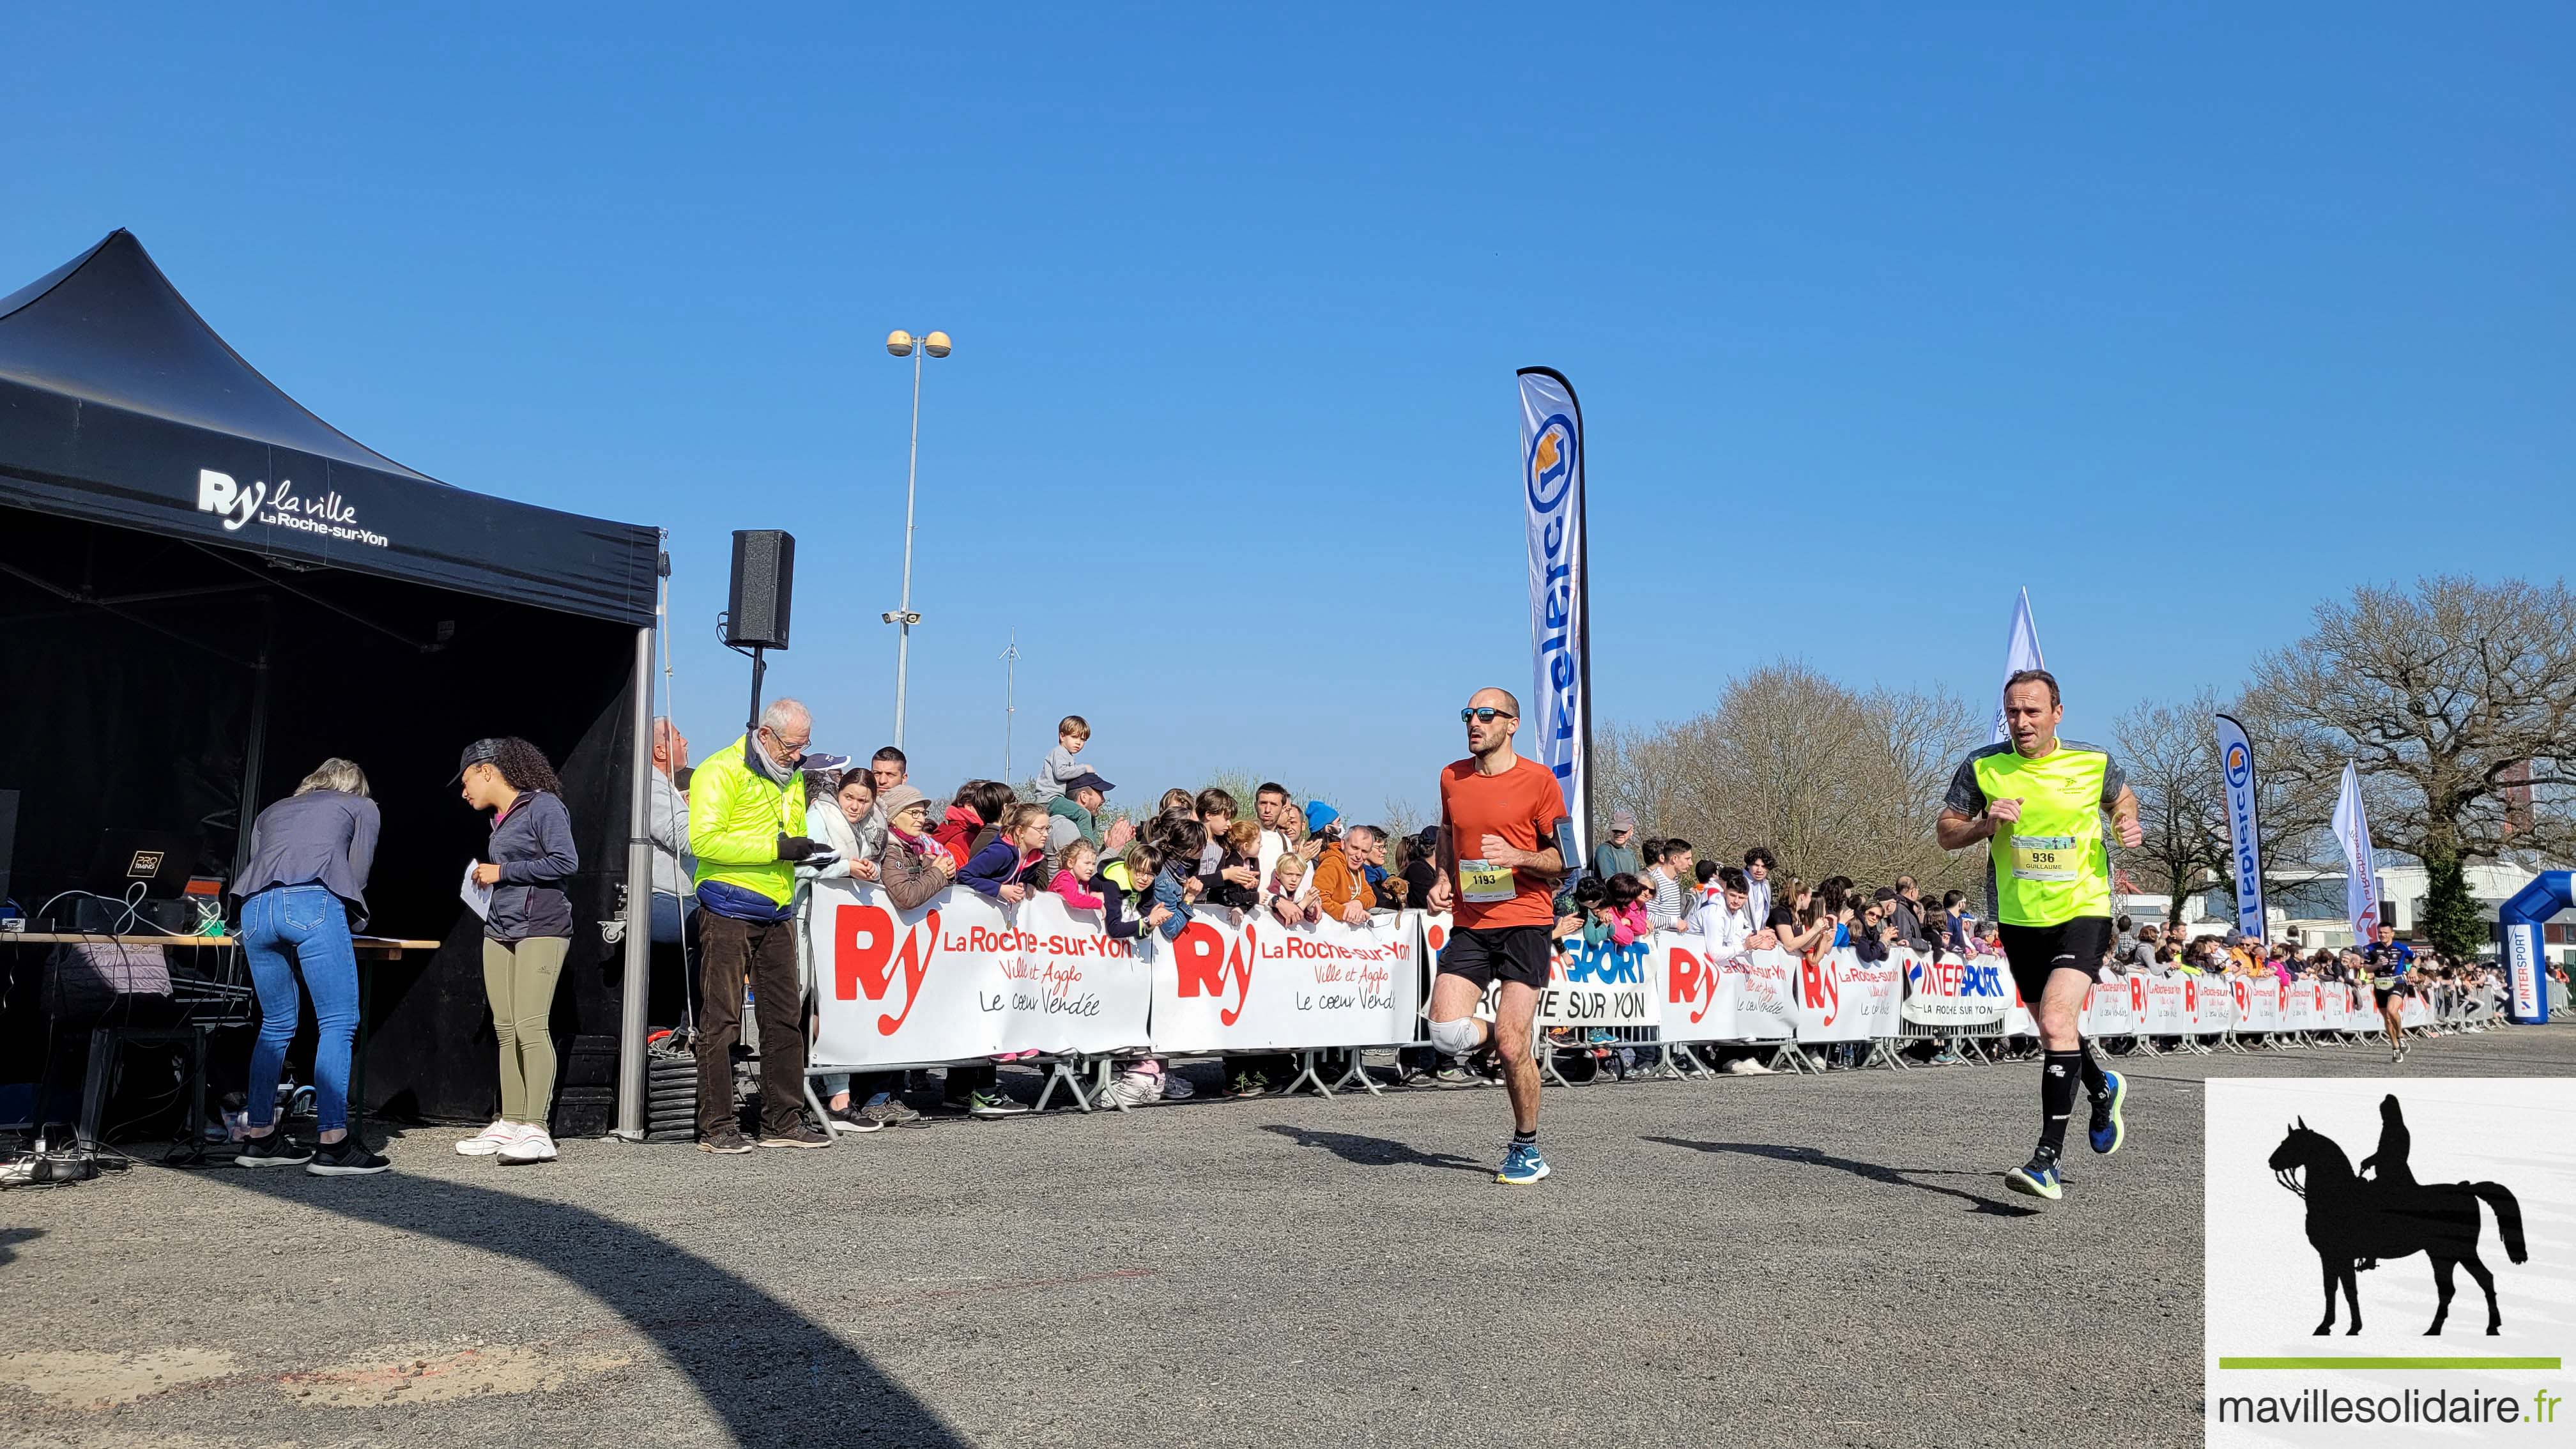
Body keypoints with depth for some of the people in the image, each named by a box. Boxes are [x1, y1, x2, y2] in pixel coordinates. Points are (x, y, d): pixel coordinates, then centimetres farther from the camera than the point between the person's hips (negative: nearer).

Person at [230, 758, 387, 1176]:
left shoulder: (272, 811, 36)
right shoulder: (362, 807, 24)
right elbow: (357, 874, 17)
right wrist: (350, 920, 34)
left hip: (256, 908, 5)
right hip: (313, 904, -5)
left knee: (276, 1024, 16)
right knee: (338, 1023, -5)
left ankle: (259, 1137, 17)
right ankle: (333, 1145, -11)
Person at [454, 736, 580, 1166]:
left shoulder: (543, 805, -5)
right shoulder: (500, 819, 20)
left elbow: (566, 862, -14)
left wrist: (502, 872, -9)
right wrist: (488, 878, 11)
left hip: (540, 929, -8)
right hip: (499, 932, 8)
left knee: (531, 1025, -15)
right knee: (505, 1028, 5)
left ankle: (536, 1130, -15)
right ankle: (510, 1124, 9)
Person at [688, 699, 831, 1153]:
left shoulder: (793, 776, 16)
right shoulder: (721, 770, -8)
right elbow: (705, 840, -19)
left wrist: (804, 850, 5)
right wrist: (776, 848, -21)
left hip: (778, 912, 8)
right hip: (728, 909, -8)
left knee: (785, 1017, 8)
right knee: (721, 1020, -3)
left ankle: (783, 1121, 16)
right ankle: (716, 1126, 3)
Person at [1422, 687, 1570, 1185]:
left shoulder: (1538, 779, -3)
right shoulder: (1452, 778, 10)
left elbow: (1565, 859, -1)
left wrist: (1517, 856, -20)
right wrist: (1443, 879, 11)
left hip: (1525, 923, -4)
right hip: (1469, 924, 4)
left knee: (1511, 1043, -8)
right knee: (1447, 1033, -12)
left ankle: (1526, 1149, 14)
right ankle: (1518, 1048, 21)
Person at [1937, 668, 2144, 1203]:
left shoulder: (2094, 762, -5)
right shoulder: (1981, 767, -6)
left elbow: (2121, 799, 17)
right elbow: (1946, 834, 0)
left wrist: (2128, 825, -5)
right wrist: (1986, 824, -19)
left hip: (2083, 911, -3)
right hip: (2019, 918, 3)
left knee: (2056, 1021, -22)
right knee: (2051, 1028, 18)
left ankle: (2048, 1158, -20)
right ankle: (2103, 1089, 51)